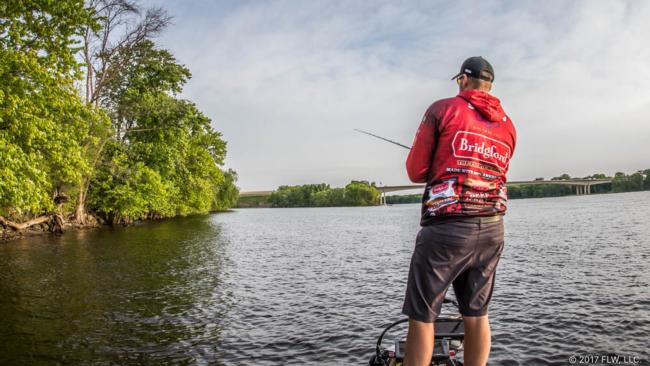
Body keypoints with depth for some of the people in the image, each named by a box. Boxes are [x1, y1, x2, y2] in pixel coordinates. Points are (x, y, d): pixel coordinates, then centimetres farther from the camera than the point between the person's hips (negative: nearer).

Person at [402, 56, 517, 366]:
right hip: (492, 229, 6)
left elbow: (416, 171, -2)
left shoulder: (443, 109, -1)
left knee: (421, 315, 2)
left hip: (446, 227, -6)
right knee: (477, 314, 15)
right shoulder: (508, 125, 14)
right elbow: (497, 176, 17)